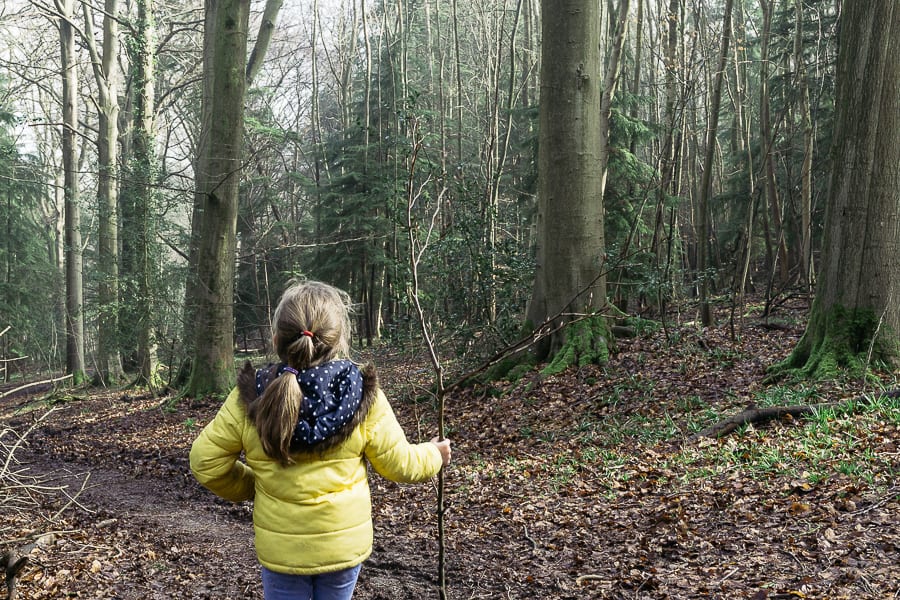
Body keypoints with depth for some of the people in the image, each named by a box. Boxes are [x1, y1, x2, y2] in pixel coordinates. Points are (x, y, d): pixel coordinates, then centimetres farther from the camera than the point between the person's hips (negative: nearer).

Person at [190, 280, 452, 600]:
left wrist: (247, 486, 11)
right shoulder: (363, 395, -16)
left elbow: (205, 461, -7)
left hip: (280, 547, 0)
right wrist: (432, 456, 15)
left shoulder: (250, 398, -15)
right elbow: (399, 463, -7)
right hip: (344, 544, 0)